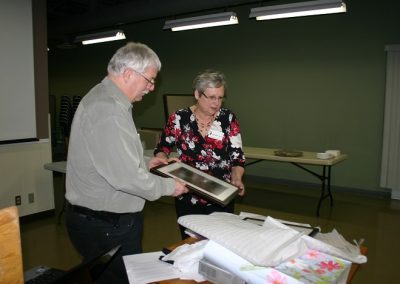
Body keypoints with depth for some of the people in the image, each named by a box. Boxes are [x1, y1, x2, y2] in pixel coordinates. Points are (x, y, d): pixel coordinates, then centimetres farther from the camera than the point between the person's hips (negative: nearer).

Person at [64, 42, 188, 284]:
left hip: (103, 219, 10)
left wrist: (144, 164, 15)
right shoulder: (109, 110, -24)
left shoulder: (103, 97, 11)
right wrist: (169, 186, -12)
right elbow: (126, 178, -27)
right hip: (106, 226, -10)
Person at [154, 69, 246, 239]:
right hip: (188, 198, 0)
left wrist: (237, 178, -19)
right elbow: (161, 149, 4)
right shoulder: (178, 119, -6)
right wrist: (165, 162, -16)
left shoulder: (228, 118, -3)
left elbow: (237, 155, -3)